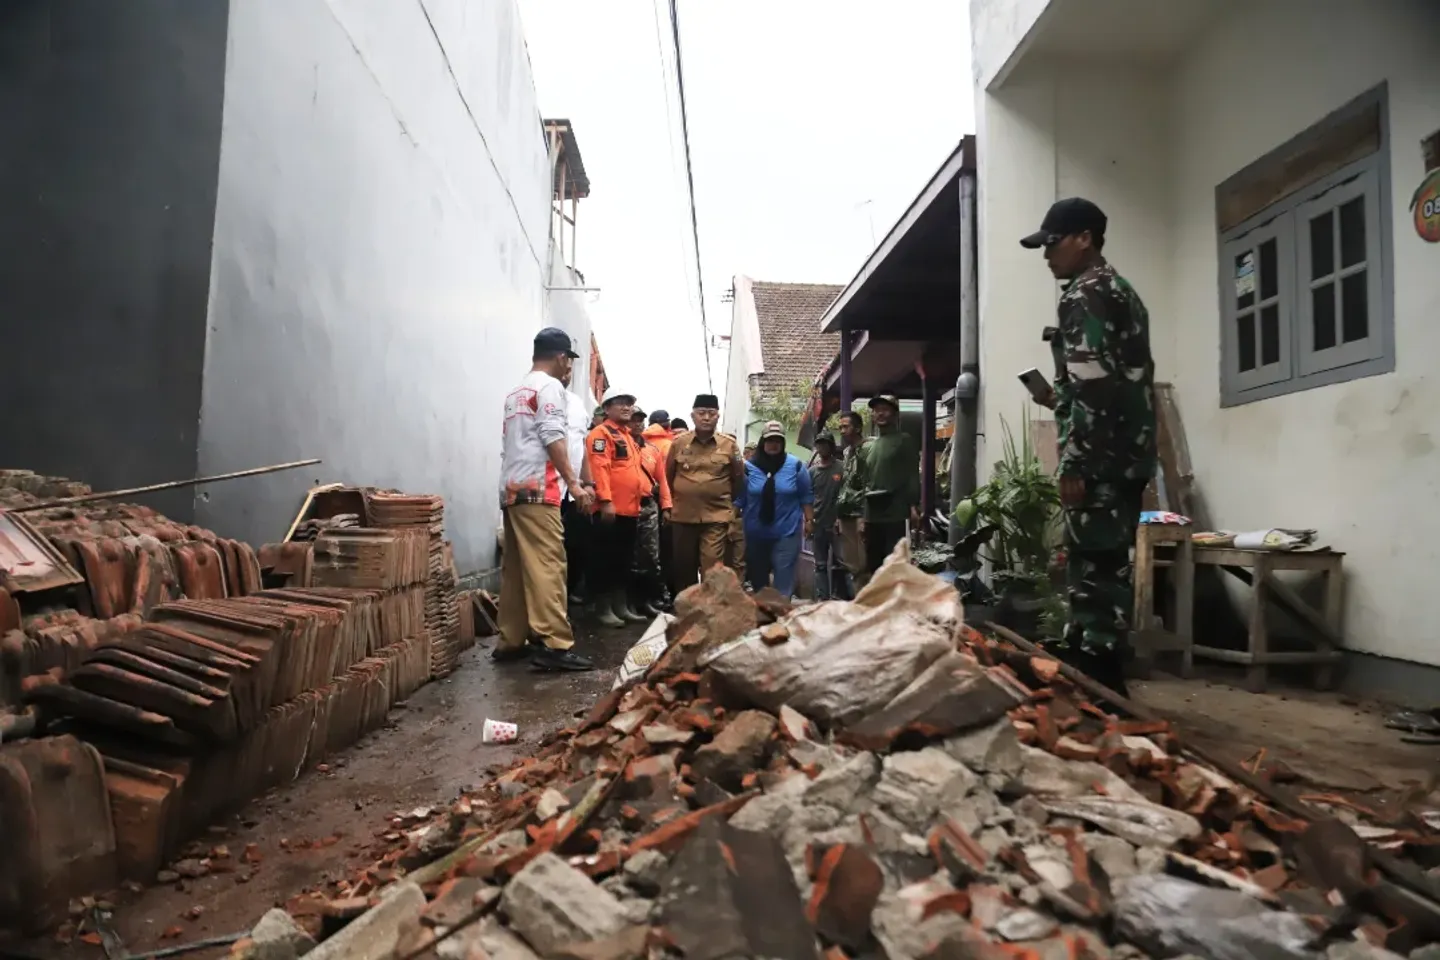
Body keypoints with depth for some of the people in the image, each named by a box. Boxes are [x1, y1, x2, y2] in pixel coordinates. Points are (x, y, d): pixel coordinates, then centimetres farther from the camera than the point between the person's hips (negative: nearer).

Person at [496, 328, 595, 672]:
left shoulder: (516, 392, 24)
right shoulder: (550, 386, -2)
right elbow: (552, 437, -14)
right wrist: (573, 483, -16)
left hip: (510, 490, 9)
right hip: (535, 490, -9)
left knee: (515, 569, 10)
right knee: (547, 567, -12)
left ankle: (511, 642, 14)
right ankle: (554, 646, -14)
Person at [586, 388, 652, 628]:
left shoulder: (628, 436, 22)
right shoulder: (601, 433, -7)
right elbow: (599, 468, -17)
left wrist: (643, 494, 21)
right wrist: (606, 501, -24)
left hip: (630, 510, 9)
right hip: (611, 510, -9)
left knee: (625, 561, 13)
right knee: (606, 560, -2)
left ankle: (621, 606, 21)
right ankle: (603, 609, 5)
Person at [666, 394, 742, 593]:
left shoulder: (729, 445, 0)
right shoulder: (679, 442, 2)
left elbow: (738, 479, 10)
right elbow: (668, 476, 14)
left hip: (716, 517, -2)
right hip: (682, 515, 2)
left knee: (712, 569, -3)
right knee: (683, 567, 11)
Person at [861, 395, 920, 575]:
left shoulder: (905, 441, 3)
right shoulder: (868, 447, 20)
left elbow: (913, 476, -4)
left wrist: (914, 507, -15)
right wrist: (861, 516, 15)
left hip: (896, 515, -6)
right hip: (872, 516, 6)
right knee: (873, 566, 8)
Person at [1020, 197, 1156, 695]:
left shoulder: (1084, 295, -9)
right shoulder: (1122, 292, 22)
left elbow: (1092, 385, -19)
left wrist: (1074, 465, -20)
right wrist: (1061, 399, 23)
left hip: (1100, 459, -10)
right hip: (1128, 453, 10)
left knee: (1092, 571, -7)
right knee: (1109, 568, 14)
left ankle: (1095, 682, -2)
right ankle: (1105, 678, 23)